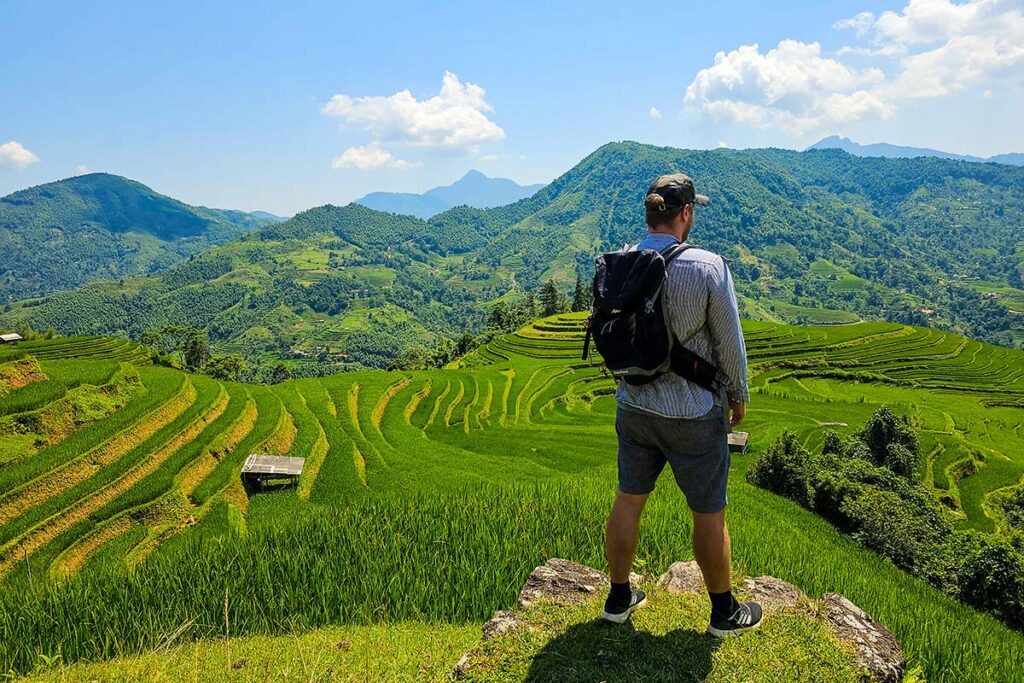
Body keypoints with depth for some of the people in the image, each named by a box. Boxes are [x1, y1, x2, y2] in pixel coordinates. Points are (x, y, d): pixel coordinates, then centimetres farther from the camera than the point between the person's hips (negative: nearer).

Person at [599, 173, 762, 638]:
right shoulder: (708, 267, -19)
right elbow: (729, 342, -12)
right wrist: (738, 395, 5)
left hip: (634, 406, 5)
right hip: (693, 413, -4)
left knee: (628, 500, 18)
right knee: (709, 513, 12)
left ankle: (619, 598, 33)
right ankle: (725, 612, 30)